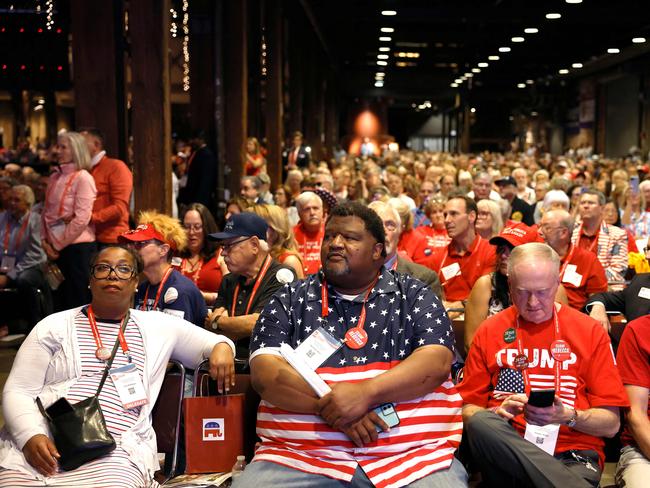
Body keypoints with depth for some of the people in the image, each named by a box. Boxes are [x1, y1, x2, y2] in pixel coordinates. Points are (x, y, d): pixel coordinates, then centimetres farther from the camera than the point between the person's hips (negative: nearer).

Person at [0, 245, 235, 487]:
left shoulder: (158, 326, 16)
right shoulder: (54, 325, 12)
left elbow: (216, 341, 22)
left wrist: (222, 347, -3)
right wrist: (30, 436, -11)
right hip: (39, 448, 0)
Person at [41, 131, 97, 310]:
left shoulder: (83, 178, -10)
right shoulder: (54, 177, 11)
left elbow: (82, 218, -16)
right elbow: (46, 212, 14)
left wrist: (59, 244, -12)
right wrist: (45, 241, 2)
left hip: (78, 246, -7)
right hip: (56, 249, 7)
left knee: (78, 300, 0)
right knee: (59, 299, 14)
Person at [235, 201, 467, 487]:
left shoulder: (414, 296, 10)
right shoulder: (290, 300, 11)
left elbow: (437, 362, -4)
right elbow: (264, 372, 0)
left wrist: (365, 393, -18)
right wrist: (329, 403, -16)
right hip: (300, 458, 1)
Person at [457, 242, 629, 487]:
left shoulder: (590, 330, 9)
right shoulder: (489, 331, 11)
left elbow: (611, 424, 7)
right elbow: (468, 409, 11)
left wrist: (567, 416, -12)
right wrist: (497, 413, -11)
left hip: (574, 455, -4)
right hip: (503, 450, 5)